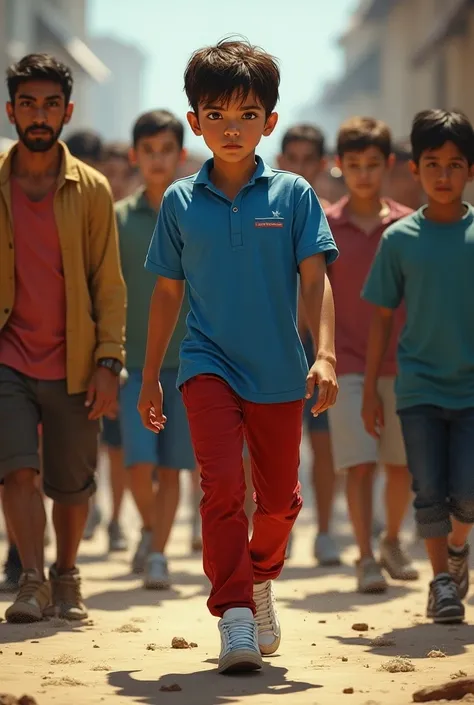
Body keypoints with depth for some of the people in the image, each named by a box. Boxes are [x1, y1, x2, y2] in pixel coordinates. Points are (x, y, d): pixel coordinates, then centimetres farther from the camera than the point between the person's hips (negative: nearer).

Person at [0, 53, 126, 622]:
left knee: (73, 483, 7)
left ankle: (66, 578, 28)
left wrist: (108, 362, -5)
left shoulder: (91, 190, 1)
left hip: (72, 363, 1)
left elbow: (109, 284, 3)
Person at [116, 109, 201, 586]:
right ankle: (149, 530, 18)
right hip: (133, 360, 0)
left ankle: (158, 554, 11)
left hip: (187, 360, 0)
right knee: (140, 464, -9)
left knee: (171, 467, 1)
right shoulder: (119, 219, 4)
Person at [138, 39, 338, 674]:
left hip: (278, 371, 1)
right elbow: (167, 291, 9)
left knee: (279, 496, 13)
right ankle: (234, 617, -16)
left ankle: (261, 577, 41)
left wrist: (325, 355, -19)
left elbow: (314, 279, -6)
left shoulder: (293, 194, -2)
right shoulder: (180, 202, 1)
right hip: (209, 365, -1)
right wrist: (150, 376, 11)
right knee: (223, 484, -17)